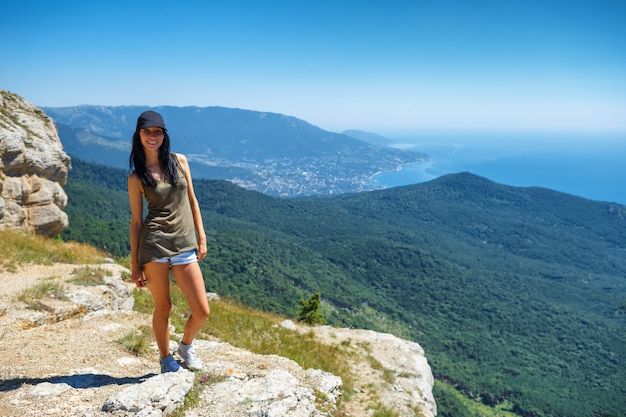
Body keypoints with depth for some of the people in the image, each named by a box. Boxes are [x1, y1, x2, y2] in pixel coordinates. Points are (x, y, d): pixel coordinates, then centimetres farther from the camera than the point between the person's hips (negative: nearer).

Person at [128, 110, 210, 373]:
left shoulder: (179, 161, 8)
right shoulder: (136, 177, 1)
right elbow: (136, 220, 3)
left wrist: (202, 237, 8)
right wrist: (134, 263, 3)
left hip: (185, 245, 3)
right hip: (154, 243, -3)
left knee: (202, 311, 2)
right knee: (163, 307, 8)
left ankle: (186, 346, 32)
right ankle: (166, 358, 32)